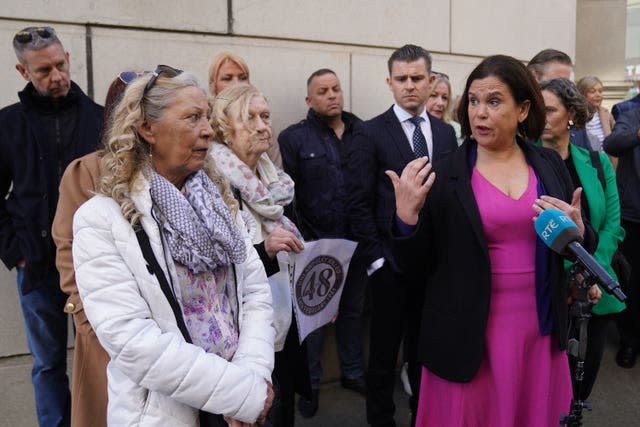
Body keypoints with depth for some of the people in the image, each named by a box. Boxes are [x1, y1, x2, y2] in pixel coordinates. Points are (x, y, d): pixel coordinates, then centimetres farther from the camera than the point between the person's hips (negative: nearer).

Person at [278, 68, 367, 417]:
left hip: (356, 243, 3)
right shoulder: (293, 137, -4)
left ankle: (352, 372, 37)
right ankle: (309, 383, 29)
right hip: (315, 245, -3)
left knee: (353, 309, 18)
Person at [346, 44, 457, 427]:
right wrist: (376, 259, -11)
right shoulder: (370, 134, -5)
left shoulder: (446, 133, 9)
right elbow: (359, 204, -8)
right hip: (392, 264, -4)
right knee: (385, 353, 10)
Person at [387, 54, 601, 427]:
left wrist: (577, 233, -12)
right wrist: (407, 216, -23)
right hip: (470, 335, -3)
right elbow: (419, 267, -6)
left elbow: (584, 250, 10)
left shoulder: (551, 165, 1)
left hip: (540, 331, 3)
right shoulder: (444, 176, -8)